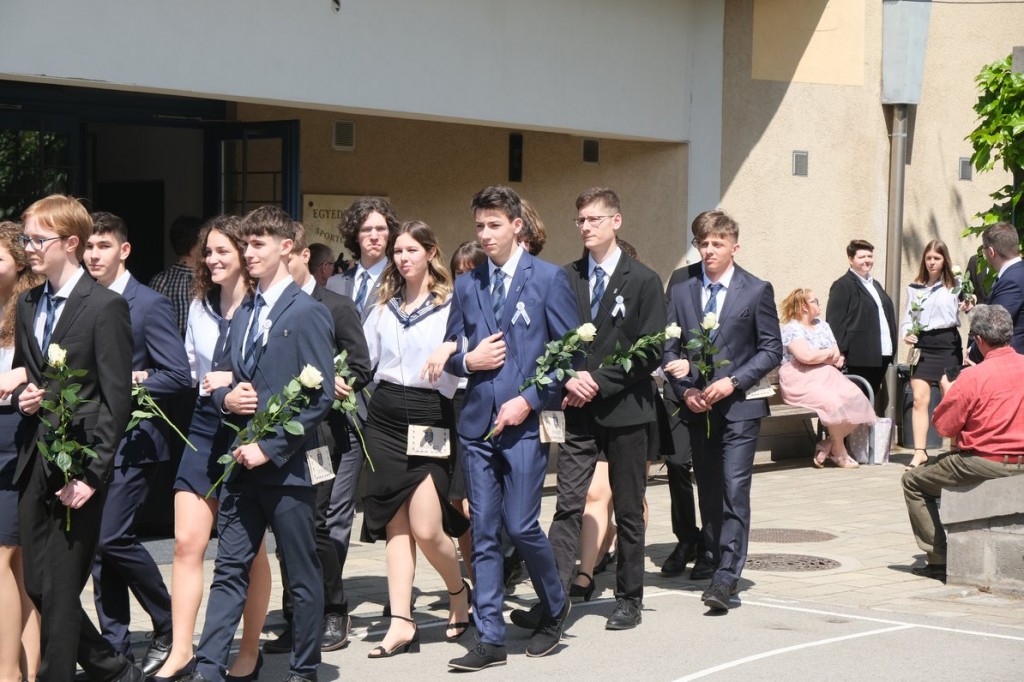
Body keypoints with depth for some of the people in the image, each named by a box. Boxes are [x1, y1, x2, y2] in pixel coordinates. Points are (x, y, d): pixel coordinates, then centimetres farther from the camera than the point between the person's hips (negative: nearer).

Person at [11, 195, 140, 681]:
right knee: (38, 586, 9)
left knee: (59, 591, -2)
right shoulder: (28, 305, 13)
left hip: (78, 467, -7)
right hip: (35, 464, 7)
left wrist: (92, 474, -16)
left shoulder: (105, 306, -9)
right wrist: (21, 396, 0)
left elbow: (117, 400, -11)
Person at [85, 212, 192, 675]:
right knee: (99, 543, 7)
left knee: (112, 536, -14)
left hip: (131, 440, -6)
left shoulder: (150, 305, -7)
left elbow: (178, 376, -11)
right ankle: (115, 649, 14)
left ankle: (170, 626, 5)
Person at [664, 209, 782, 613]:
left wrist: (733, 382, -13)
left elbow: (772, 349, -1)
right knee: (707, 488, 12)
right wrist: (685, 390, -6)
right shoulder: (681, 292, 9)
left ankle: (727, 575, -14)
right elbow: (670, 349, 10)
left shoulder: (757, 291, 0)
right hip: (696, 406, 4)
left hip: (739, 404, -4)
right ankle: (712, 553, 27)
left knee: (734, 489, -11)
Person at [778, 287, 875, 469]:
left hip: (827, 376, 7)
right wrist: (829, 353, -1)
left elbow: (837, 358, 13)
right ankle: (839, 453, -11)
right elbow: (806, 356, -19)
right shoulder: (791, 328, -4)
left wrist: (818, 357, -9)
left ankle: (828, 445, -6)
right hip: (802, 380, -7)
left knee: (855, 401, -19)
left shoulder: (823, 326, 20)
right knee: (834, 402, -31)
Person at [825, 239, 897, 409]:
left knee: (873, 402, 10)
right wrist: (840, 353, -18)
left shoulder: (875, 285, 22)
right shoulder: (843, 286, -5)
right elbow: (835, 322, -11)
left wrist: (891, 348, 14)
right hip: (859, 358, -8)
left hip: (881, 356, 8)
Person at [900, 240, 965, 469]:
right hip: (922, 345, 2)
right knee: (919, 399, -6)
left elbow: (958, 317, 5)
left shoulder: (953, 285, 2)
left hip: (947, 343, -2)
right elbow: (908, 317, 13)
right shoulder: (914, 288, 10)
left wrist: (966, 309, -16)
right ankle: (919, 452, -5)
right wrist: (906, 333, -6)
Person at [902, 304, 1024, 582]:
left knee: (913, 481, 14)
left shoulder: (973, 377, -18)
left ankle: (939, 560, 8)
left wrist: (948, 392, 8)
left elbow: (943, 426, -10)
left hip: (984, 464, -7)